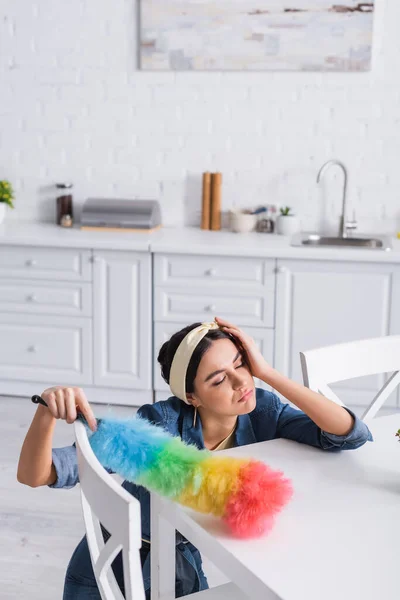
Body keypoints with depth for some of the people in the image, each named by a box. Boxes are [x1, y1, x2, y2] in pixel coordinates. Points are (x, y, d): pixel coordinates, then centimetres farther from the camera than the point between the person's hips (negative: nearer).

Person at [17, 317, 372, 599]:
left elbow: (354, 435, -29)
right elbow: (33, 476, -33)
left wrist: (268, 373, -33)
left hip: (185, 569, 4)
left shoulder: (260, 412, -19)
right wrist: (47, 412, -55)